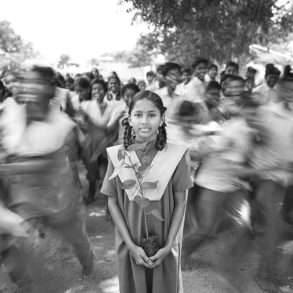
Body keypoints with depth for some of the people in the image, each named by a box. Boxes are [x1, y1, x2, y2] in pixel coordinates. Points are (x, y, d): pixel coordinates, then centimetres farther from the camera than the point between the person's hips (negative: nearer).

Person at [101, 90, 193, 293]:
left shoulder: (175, 156, -12)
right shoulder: (118, 156, -10)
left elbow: (180, 202, -7)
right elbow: (113, 202, -6)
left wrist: (168, 245, -11)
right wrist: (131, 245, -11)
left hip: (164, 244, 0)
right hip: (130, 244, 1)